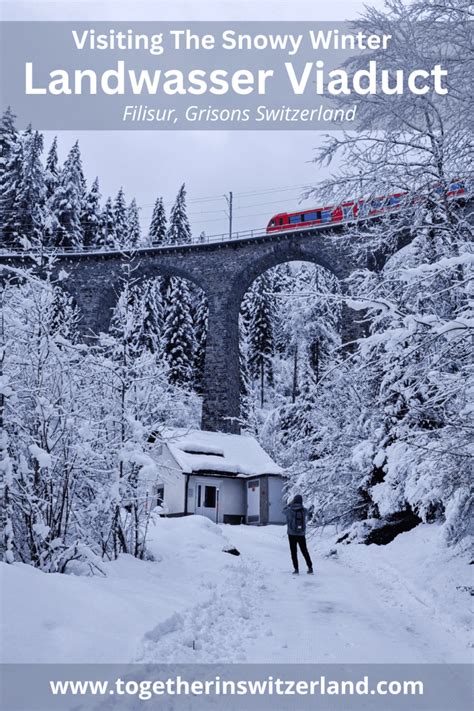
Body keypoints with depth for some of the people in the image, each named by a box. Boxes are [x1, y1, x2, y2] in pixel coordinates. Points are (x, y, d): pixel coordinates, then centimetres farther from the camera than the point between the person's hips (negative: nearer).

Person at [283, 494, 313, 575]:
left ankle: (296, 569, 3)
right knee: (305, 551, 15)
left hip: (292, 534, -2)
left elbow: (284, 511, 11)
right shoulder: (304, 510, -8)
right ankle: (310, 568, 16)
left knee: (294, 552, 7)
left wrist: (291, 503, 15)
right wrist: (299, 505, 17)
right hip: (301, 534, 2)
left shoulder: (290, 510, -11)